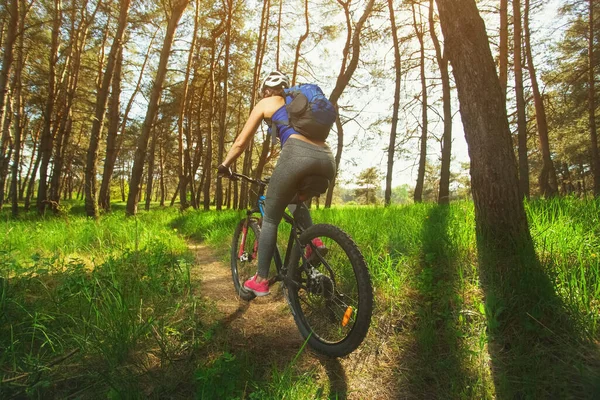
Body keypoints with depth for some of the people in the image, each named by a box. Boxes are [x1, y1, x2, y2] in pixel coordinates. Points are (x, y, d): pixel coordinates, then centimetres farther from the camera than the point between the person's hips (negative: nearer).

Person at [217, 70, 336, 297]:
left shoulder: (266, 103, 21)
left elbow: (241, 143, 20)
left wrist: (224, 165, 36)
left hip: (297, 154, -6)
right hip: (327, 160, 6)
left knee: (270, 219, 11)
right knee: (295, 199, 35)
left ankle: (261, 280, 18)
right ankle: (312, 239, 12)